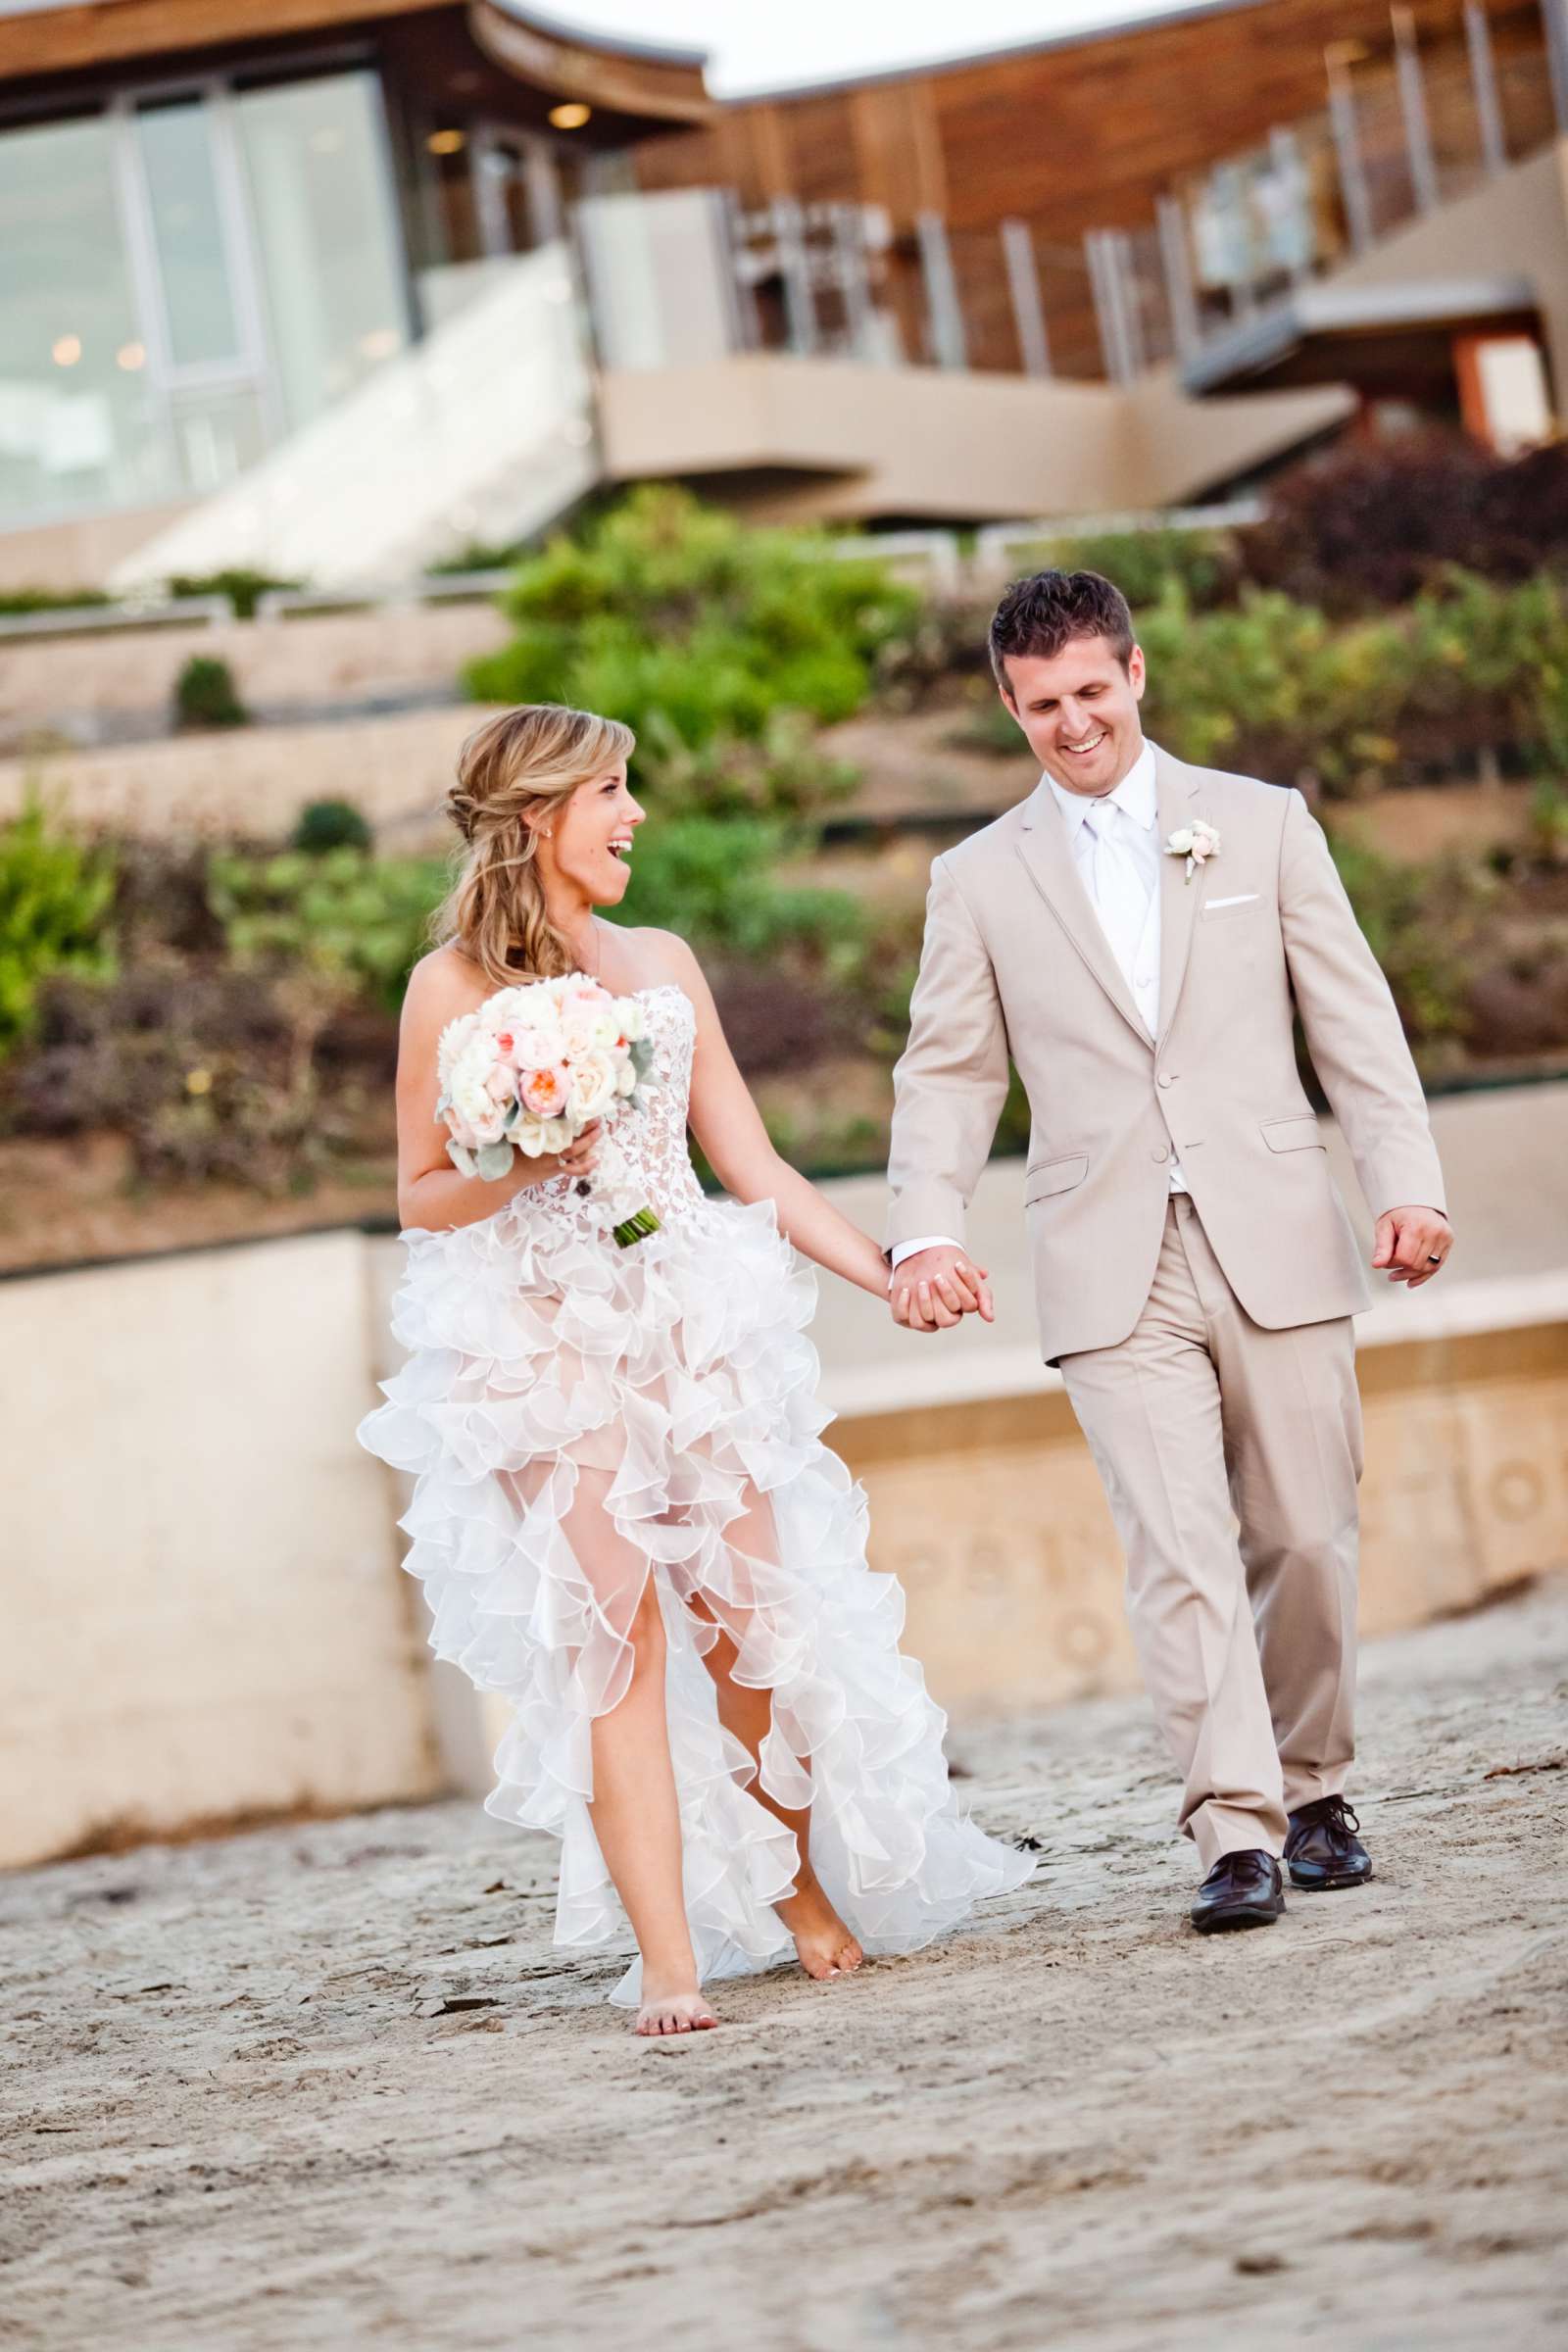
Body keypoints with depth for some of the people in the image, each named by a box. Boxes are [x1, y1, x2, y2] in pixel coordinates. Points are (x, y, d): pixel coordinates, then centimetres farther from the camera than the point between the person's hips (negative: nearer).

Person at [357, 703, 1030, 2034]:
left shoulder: (662, 964, 13)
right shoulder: (452, 986, 1)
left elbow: (752, 1164, 14)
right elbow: (423, 1199, 4)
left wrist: (887, 1271, 6)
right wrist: (522, 1166, -16)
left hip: (695, 1322, 4)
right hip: (545, 1339, -4)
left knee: (751, 1615, -1)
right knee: (615, 1630, -12)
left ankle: (807, 1896, 16)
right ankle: (668, 1954, -16)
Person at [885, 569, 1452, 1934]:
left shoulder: (1263, 824, 9)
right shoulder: (980, 881, 10)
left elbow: (1356, 1022, 7)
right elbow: (946, 1076, 10)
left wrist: (1407, 1184, -5)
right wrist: (925, 1233, -5)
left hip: (1274, 1247, 1)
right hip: (1113, 1278, -1)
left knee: (1303, 1541, 4)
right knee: (1179, 1554, -12)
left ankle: (1313, 1792, 23)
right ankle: (1236, 1834, -13)